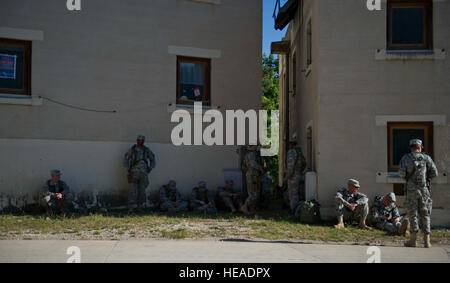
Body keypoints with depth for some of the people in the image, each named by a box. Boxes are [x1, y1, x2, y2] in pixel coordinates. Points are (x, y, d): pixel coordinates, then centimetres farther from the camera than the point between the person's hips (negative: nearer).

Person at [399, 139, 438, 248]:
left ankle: (413, 240, 1)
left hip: (411, 190, -1)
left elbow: (401, 173, -7)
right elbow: (434, 173, 0)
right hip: (424, 189, 1)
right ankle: (427, 241, 6)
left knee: (413, 214, 5)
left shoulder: (405, 158, 3)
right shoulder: (426, 157, 5)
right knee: (425, 215, 7)